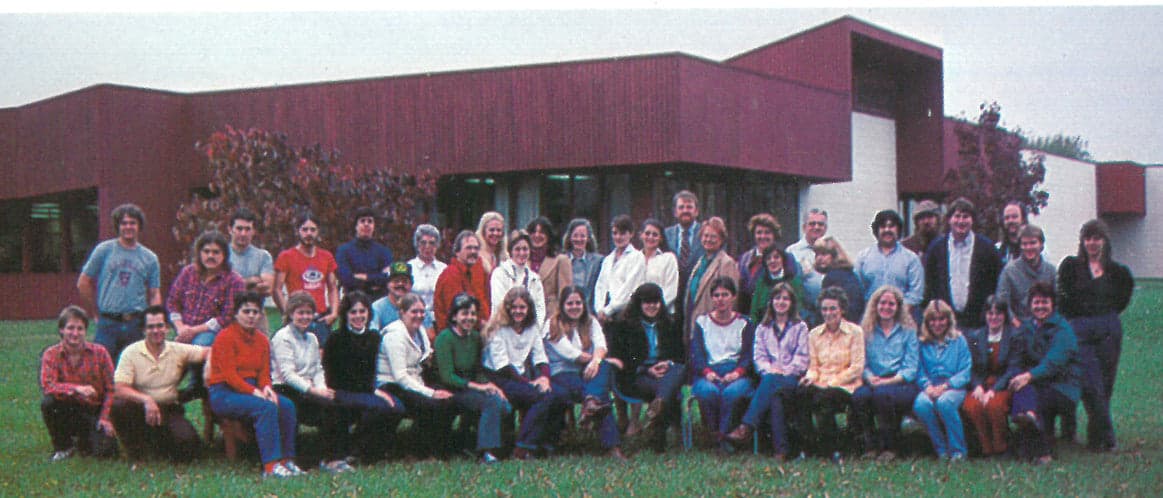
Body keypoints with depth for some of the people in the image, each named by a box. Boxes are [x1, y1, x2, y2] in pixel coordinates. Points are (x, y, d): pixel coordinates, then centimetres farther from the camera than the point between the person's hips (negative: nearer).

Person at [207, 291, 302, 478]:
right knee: (266, 407, -31)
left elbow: (264, 373, 10)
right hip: (224, 394, -7)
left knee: (287, 405, -18)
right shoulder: (225, 337, -9)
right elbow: (229, 375, -16)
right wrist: (255, 392, -24)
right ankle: (271, 465, -35)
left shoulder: (262, 340, 12)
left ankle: (286, 459, -14)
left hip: (253, 389, 7)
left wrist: (267, 388, -13)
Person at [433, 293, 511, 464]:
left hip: (473, 389, 7)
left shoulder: (475, 337, 11)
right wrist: (478, 386, -20)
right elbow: (447, 377, -16)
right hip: (452, 392, -7)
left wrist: (490, 385, -7)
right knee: (492, 402, -29)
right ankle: (485, 452, -29)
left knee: (505, 406, -19)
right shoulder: (445, 338, -10)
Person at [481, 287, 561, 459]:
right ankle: (522, 449, -25)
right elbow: (501, 365, -13)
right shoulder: (498, 329, -7)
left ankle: (541, 439, -9)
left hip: (522, 376, 6)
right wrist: (528, 383, -19)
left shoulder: (532, 328, 12)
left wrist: (544, 377, -13)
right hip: (499, 379, -6)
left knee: (554, 392, -22)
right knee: (544, 396, -28)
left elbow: (541, 357, 9)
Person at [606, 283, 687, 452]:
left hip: (666, 371, 3)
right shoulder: (623, 325, 12)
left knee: (680, 370, -37)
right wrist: (646, 370, -10)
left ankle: (655, 411, -59)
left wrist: (669, 364, -4)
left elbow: (681, 355, 22)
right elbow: (618, 359, 4)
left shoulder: (670, 325, 25)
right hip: (635, 377, -3)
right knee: (672, 392, -35)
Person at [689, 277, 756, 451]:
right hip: (708, 373, 1)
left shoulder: (745, 324, 15)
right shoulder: (702, 322, 16)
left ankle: (724, 434, -24)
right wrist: (707, 372, -15)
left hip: (736, 373, 0)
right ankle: (715, 435, -20)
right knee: (708, 391, -35)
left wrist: (737, 372, -17)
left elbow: (749, 355, 4)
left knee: (732, 391, -36)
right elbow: (696, 353, 5)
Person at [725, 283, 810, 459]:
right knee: (774, 395, -36)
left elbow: (802, 358, 4)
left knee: (770, 382, -37)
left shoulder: (800, 327, 16)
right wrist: (770, 369, -10)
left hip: (792, 377, -2)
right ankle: (781, 448, -43)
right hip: (770, 376, 2)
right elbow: (758, 356, 12)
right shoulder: (762, 328, 23)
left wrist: (783, 371, -12)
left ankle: (747, 427, -49)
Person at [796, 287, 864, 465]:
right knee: (801, 392, -33)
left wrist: (831, 382, -12)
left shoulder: (854, 332, 2)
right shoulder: (814, 334, 15)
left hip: (845, 385, -3)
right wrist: (811, 376, -9)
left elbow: (857, 367, -4)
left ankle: (833, 450, -22)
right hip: (820, 384, 3)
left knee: (824, 397, -37)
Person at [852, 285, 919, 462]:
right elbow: (862, 364, 11)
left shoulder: (908, 331, 10)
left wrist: (887, 381, -14)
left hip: (902, 384, -2)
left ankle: (889, 447, -22)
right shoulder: (867, 331, 17)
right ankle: (871, 446, -20)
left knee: (882, 394, -36)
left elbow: (911, 369, 1)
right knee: (860, 395, -33)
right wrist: (870, 377, -12)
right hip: (875, 383, 2)